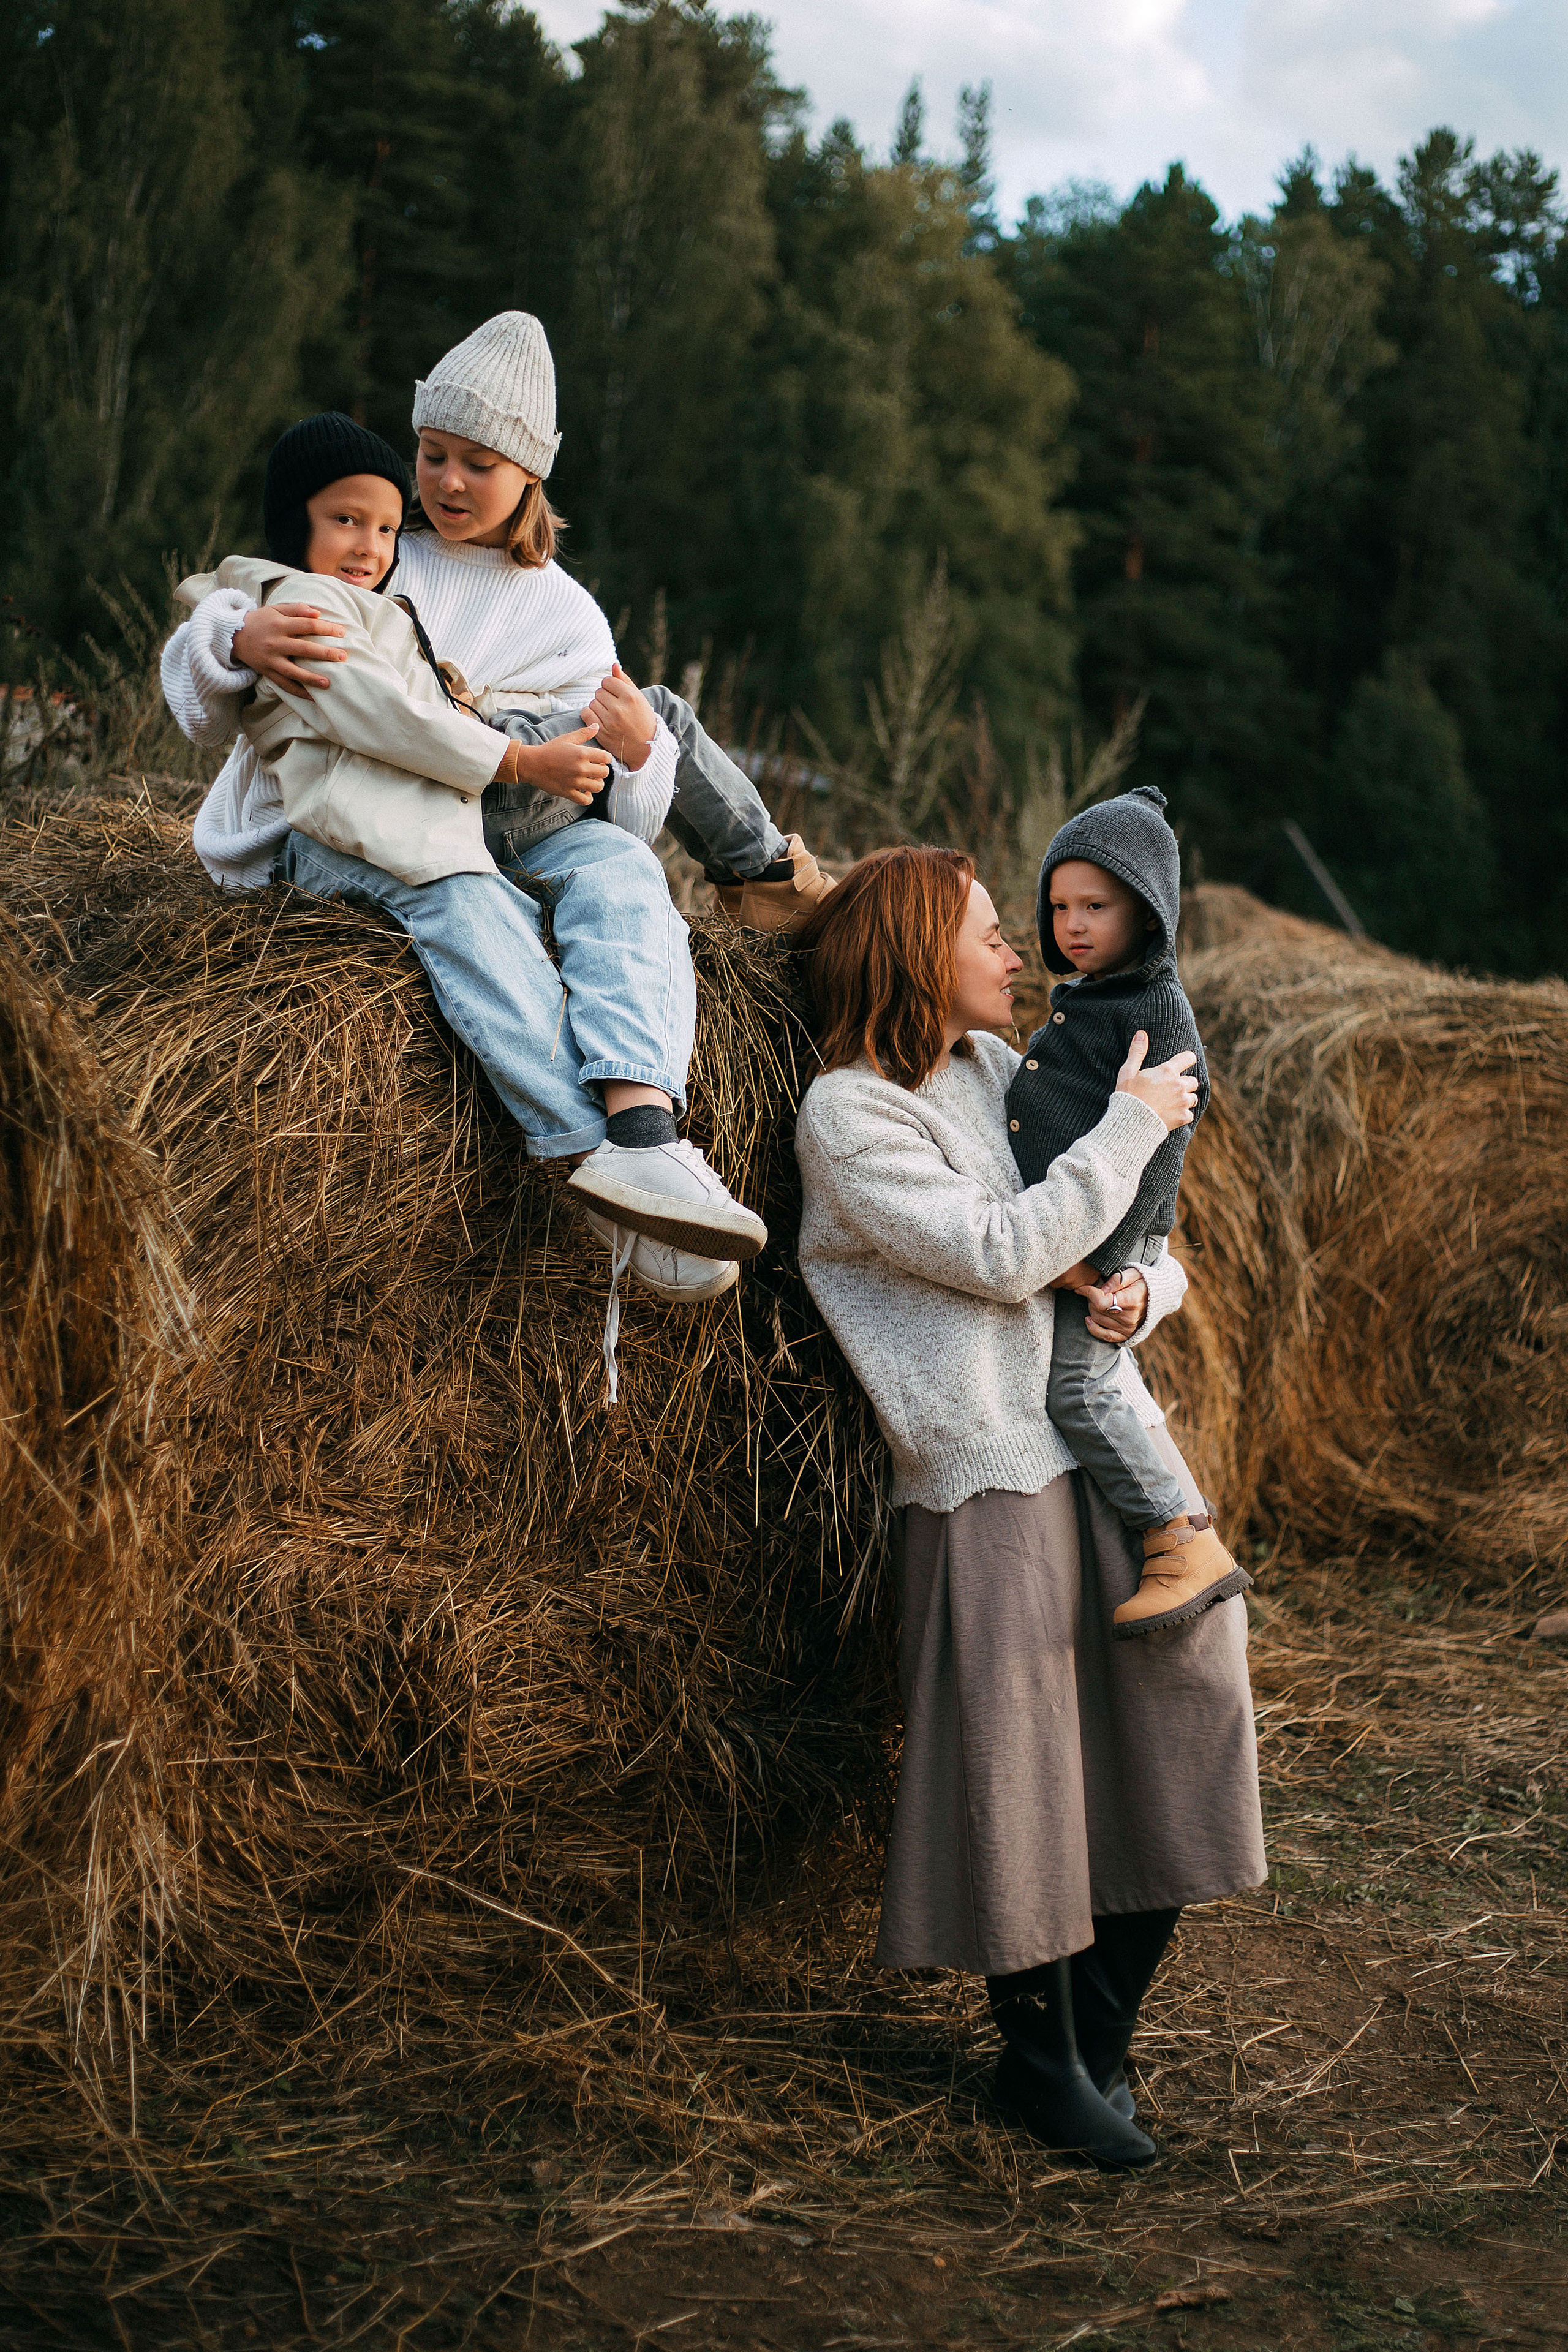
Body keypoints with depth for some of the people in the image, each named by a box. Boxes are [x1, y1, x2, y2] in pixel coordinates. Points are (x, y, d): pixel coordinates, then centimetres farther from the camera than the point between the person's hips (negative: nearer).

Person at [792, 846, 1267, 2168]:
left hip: (1117, 1448, 7)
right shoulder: (847, 1114, -7)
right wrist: (1133, 1124, -9)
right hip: (990, 1484, -7)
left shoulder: (1004, 1071, 15)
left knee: (1168, 1762, 6)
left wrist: (1142, 1292, -5)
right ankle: (1044, 2071, 22)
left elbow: (1147, 1248, 19)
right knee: (1021, 1780, 1)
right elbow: (1003, 1255, -17)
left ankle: (1097, 2045, 25)